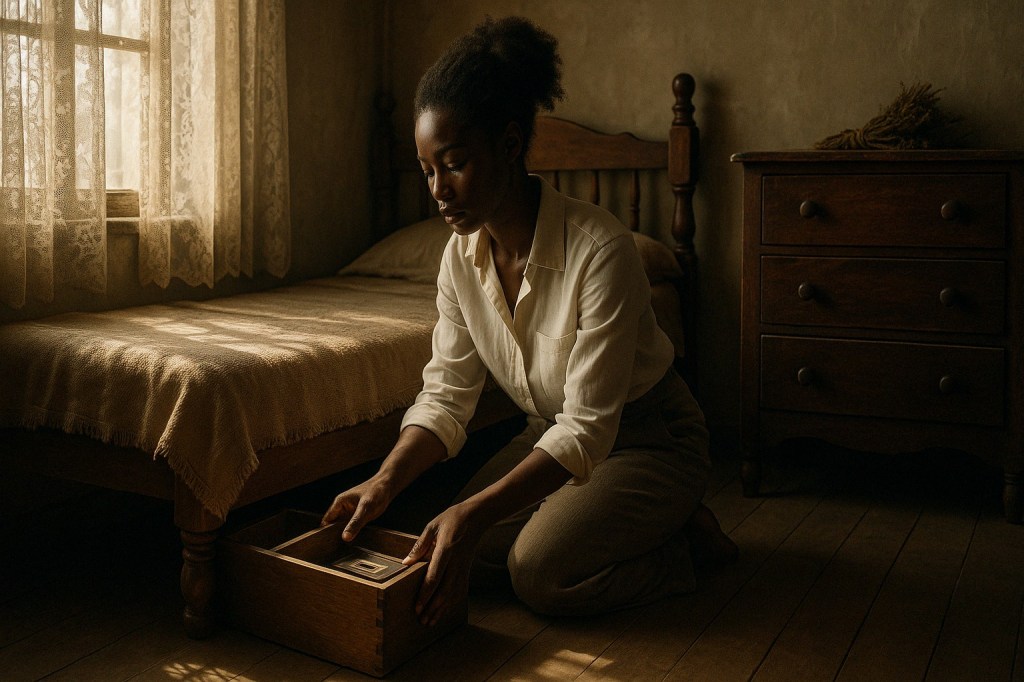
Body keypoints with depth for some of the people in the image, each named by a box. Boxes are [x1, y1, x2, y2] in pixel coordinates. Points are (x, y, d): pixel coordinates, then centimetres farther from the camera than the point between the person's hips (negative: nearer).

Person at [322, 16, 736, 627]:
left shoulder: (600, 250, -31)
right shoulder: (462, 256, -10)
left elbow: (588, 428, -32)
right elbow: (446, 394, -6)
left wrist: (474, 513, -39)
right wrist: (386, 480, -22)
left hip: (650, 438, -7)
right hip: (556, 434, 7)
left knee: (539, 572, -24)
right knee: (454, 547, -7)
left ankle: (686, 539, 2)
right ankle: (644, 527, 9)